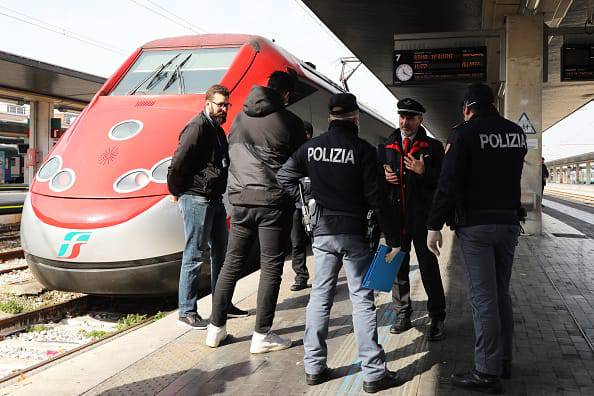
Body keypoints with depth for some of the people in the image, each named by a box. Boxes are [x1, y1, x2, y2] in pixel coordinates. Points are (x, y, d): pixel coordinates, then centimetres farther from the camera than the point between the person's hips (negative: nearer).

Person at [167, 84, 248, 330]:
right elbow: (178, 163, -22)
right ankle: (187, 312, 4)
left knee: (220, 252, 15)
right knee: (194, 256, -4)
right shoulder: (198, 127, -15)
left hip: (214, 199, 10)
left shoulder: (217, 129, 16)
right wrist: (177, 192, -10)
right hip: (197, 199, -10)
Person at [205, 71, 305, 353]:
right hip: (273, 201, -5)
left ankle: (215, 329, 18)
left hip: (240, 199, 5)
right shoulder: (289, 121, -5)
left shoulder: (240, 117, 10)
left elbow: (232, 153, 15)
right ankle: (261, 336, 5)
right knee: (271, 268, 2)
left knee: (232, 263, 13)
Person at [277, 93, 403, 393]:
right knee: (362, 300, 0)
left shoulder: (312, 147, 3)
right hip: (354, 234, -4)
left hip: (321, 233, 4)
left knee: (320, 297, 12)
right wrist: (393, 240, -8)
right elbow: (376, 198, -12)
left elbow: (284, 175, 10)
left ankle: (314, 367, 17)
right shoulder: (363, 149, -9)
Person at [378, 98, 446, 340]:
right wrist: (384, 177, -6)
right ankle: (402, 315, 23)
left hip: (422, 218, -3)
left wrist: (424, 172, -18)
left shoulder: (433, 147, 4)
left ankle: (437, 318, 10)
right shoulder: (385, 147, 13)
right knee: (397, 268, 11)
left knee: (430, 269, 0)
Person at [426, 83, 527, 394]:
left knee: (484, 298, -4)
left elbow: (448, 183, -14)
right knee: (501, 293, 16)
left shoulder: (464, 133, -9)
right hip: (509, 222, 6)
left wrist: (434, 225, -11)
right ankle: (504, 361, 23)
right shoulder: (516, 132, 8)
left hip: (475, 226, -6)